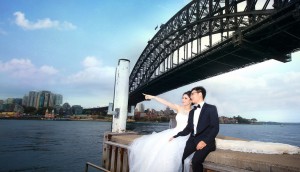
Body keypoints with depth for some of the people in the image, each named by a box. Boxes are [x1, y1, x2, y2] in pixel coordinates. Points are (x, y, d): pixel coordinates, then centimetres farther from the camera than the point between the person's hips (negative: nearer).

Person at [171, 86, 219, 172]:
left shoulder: (211, 108, -1)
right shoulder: (191, 112, 18)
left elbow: (215, 128, -9)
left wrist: (205, 141, -20)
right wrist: (176, 136, 3)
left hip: (206, 141, -5)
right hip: (193, 140, 6)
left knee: (196, 160, -28)